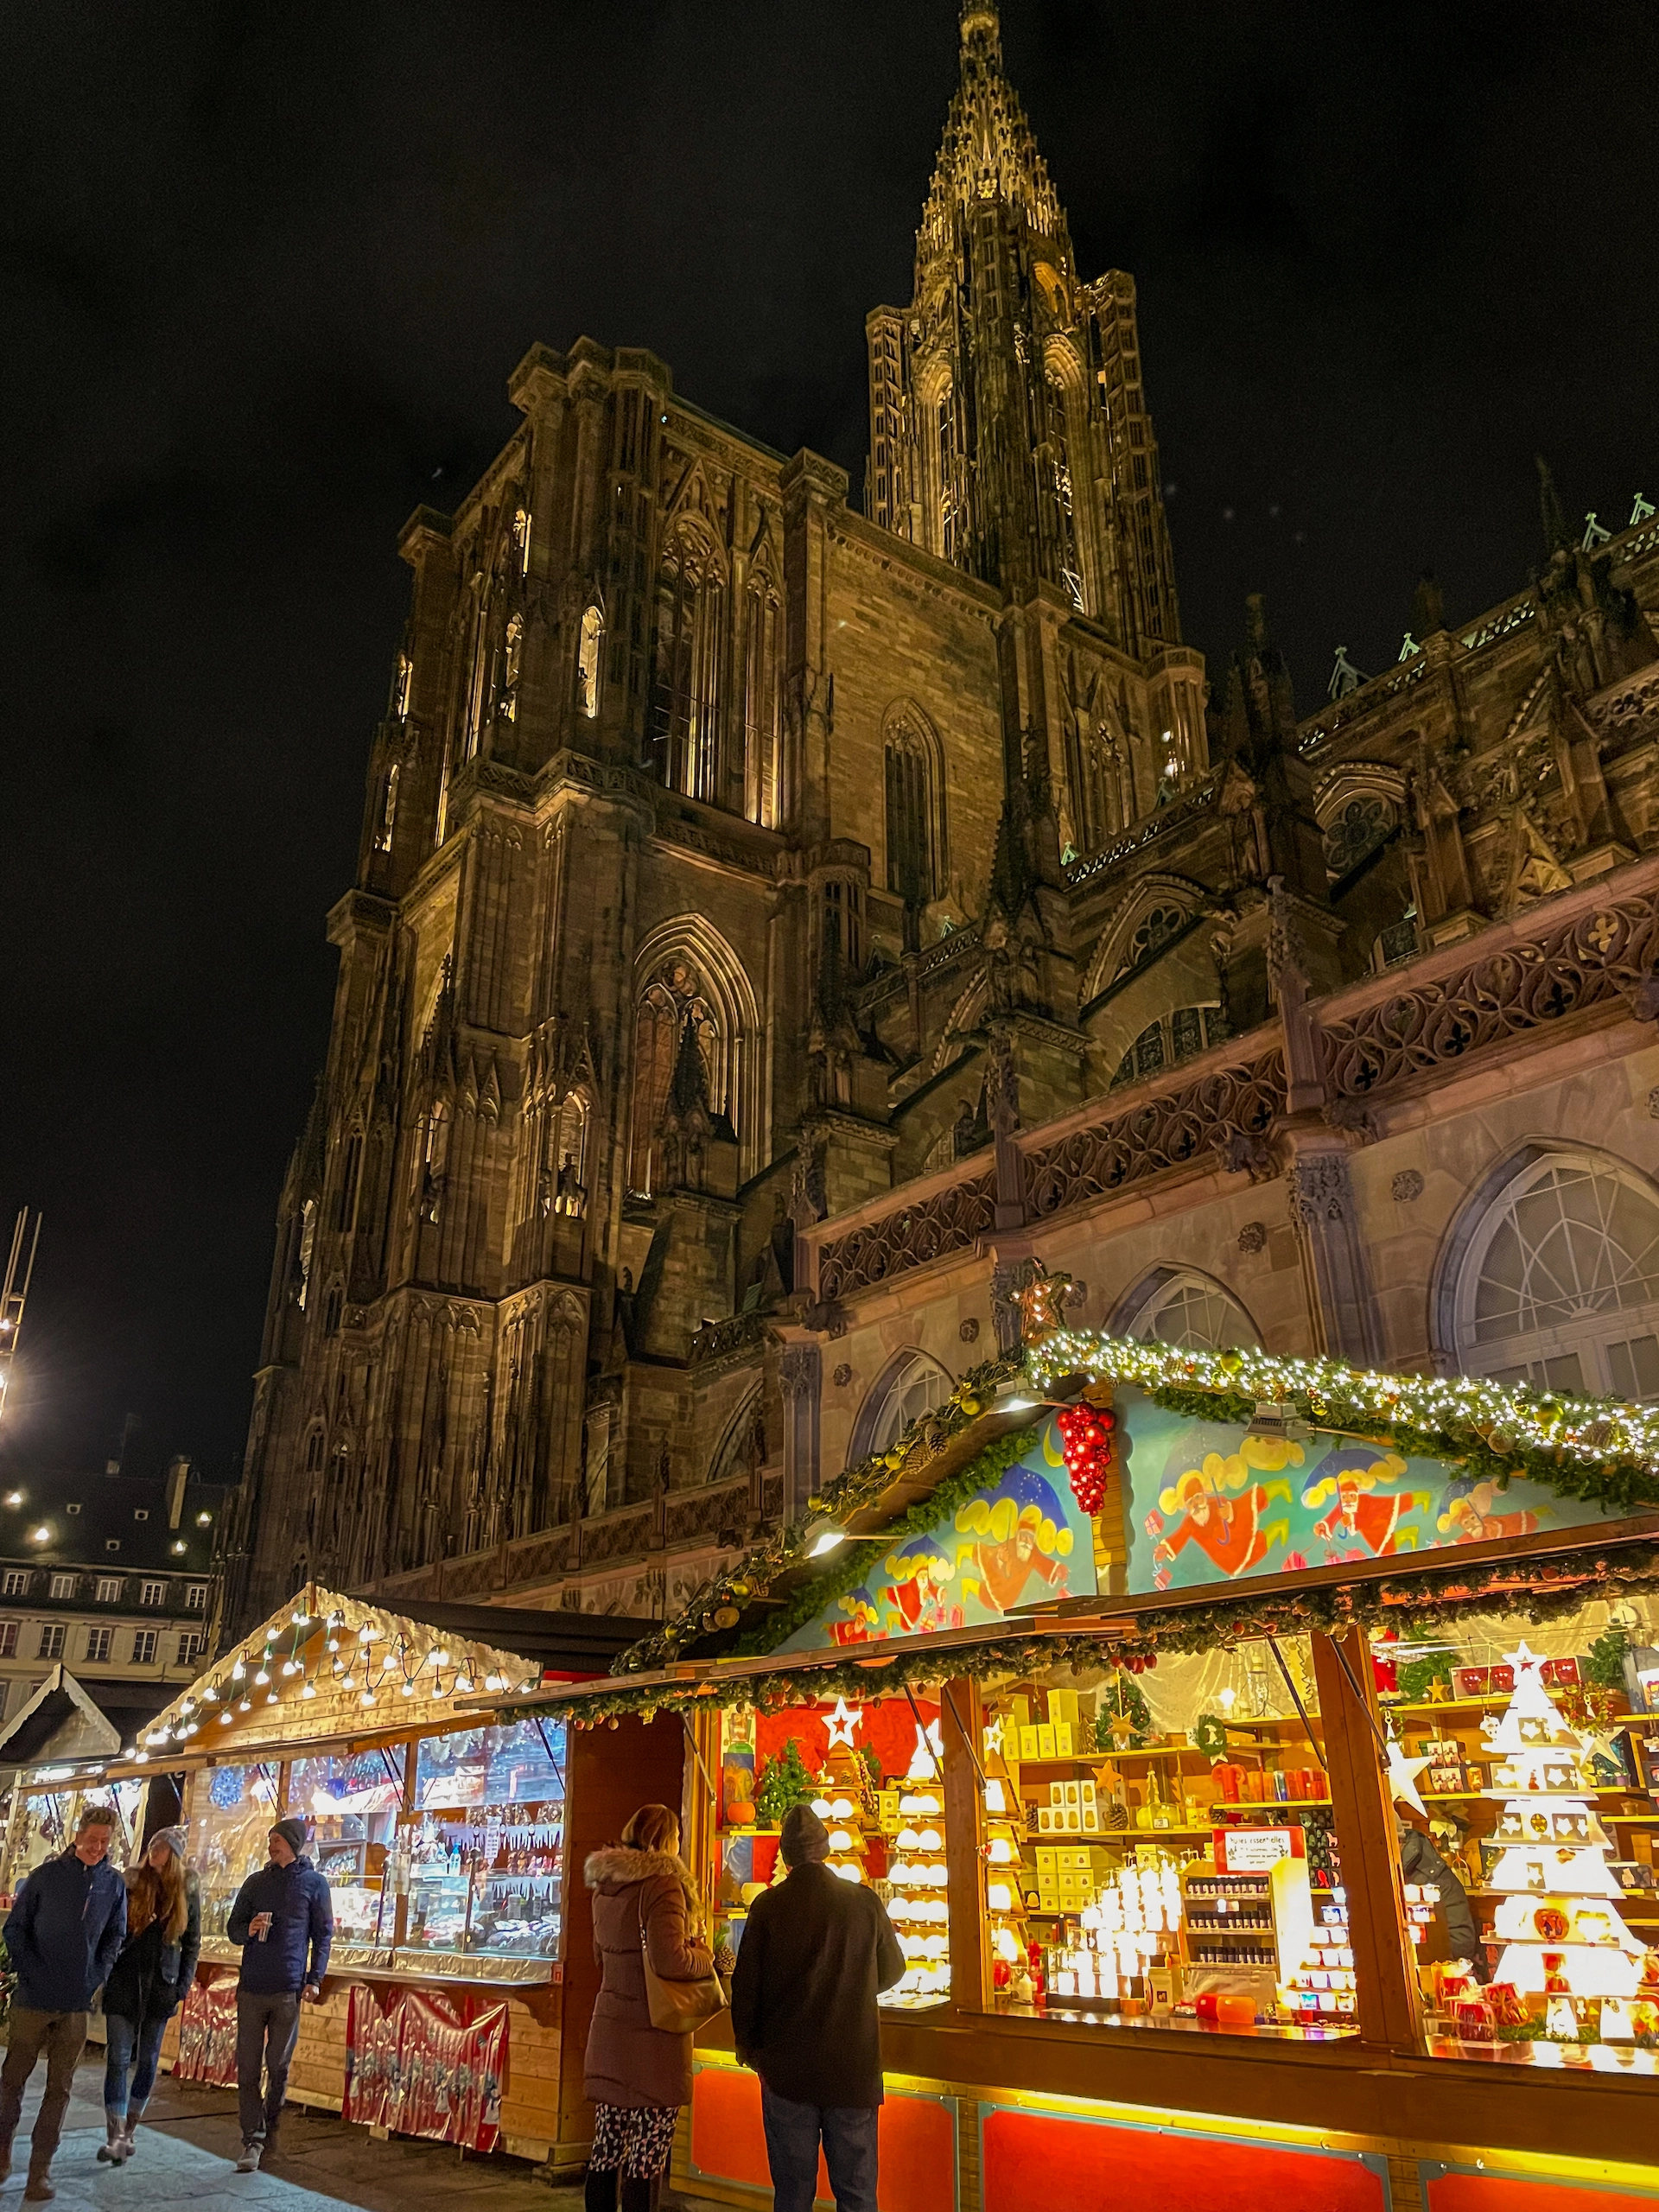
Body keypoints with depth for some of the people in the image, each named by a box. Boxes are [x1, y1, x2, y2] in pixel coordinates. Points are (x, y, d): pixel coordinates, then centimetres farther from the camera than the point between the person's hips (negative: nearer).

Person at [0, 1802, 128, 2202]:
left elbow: (115, 1938, 9)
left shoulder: (114, 1885, 1)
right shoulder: (46, 1876, -5)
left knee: (60, 2089, 6)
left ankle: (40, 2170, 16)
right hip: (34, 1999, -2)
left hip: (77, 2004, 2)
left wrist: (95, 1978, -1)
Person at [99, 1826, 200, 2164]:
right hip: (124, 1982, -1)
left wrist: (184, 1984, 0)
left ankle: (128, 2132, 19)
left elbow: (192, 1943, 7)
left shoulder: (187, 1891, 2)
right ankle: (115, 2138, -1)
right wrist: (103, 1971, -8)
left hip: (161, 1986, 1)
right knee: (119, 2059, -4)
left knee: (148, 2061, 7)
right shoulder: (131, 1883, -1)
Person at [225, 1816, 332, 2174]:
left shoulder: (313, 1883, 3)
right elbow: (233, 1928, 13)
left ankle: (269, 2127, 25)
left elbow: (324, 1934, 4)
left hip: (289, 1990, -2)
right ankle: (253, 2140, 5)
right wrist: (248, 1930, -9)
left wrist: (315, 1979, -5)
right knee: (248, 2068, -1)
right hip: (251, 1989, 2)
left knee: (278, 2067, 5)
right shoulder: (255, 1882, 11)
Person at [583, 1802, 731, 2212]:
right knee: (647, 2155, -2)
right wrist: (709, 1957, -6)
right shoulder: (662, 1883, -14)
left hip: (609, 2030, 8)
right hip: (652, 2038, -8)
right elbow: (669, 1960, -24)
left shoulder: (605, 1887, 12)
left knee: (607, 2147, 14)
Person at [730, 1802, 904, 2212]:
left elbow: (745, 1986, -3)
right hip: (853, 2067, 0)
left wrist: (747, 2044, 15)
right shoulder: (865, 1902, -6)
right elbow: (891, 1971, 10)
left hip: (786, 2068, 0)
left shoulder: (767, 1907, -9)